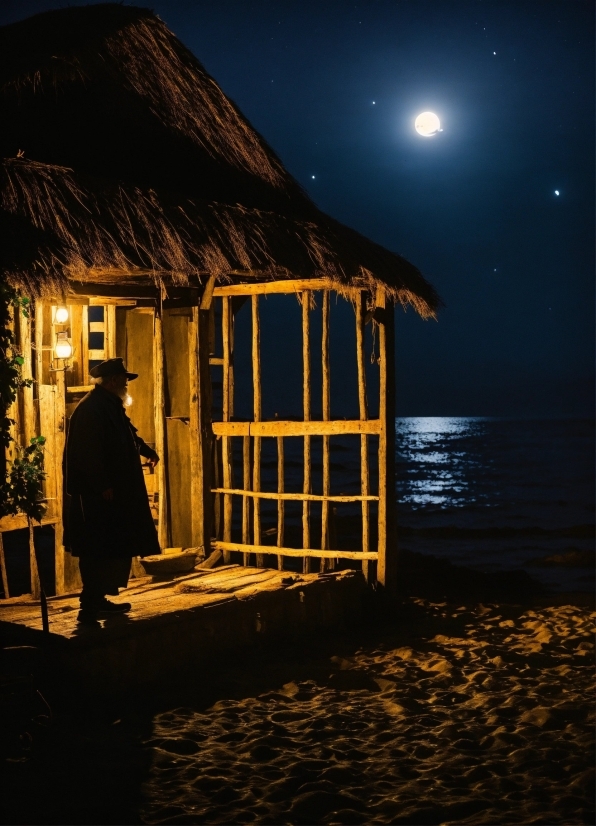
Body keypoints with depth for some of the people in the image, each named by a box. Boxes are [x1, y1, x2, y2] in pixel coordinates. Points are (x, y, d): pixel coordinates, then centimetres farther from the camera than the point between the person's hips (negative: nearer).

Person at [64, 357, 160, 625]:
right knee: (98, 551, -10)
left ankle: (97, 600, 20)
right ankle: (90, 607, -8)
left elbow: (128, 435, 35)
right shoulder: (91, 409, -16)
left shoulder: (110, 407, 16)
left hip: (113, 493, 10)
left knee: (113, 549, 13)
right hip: (97, 495, -10)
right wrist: (103, 486, -25)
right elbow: (89, 452, -24)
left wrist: (147, 451, 47)